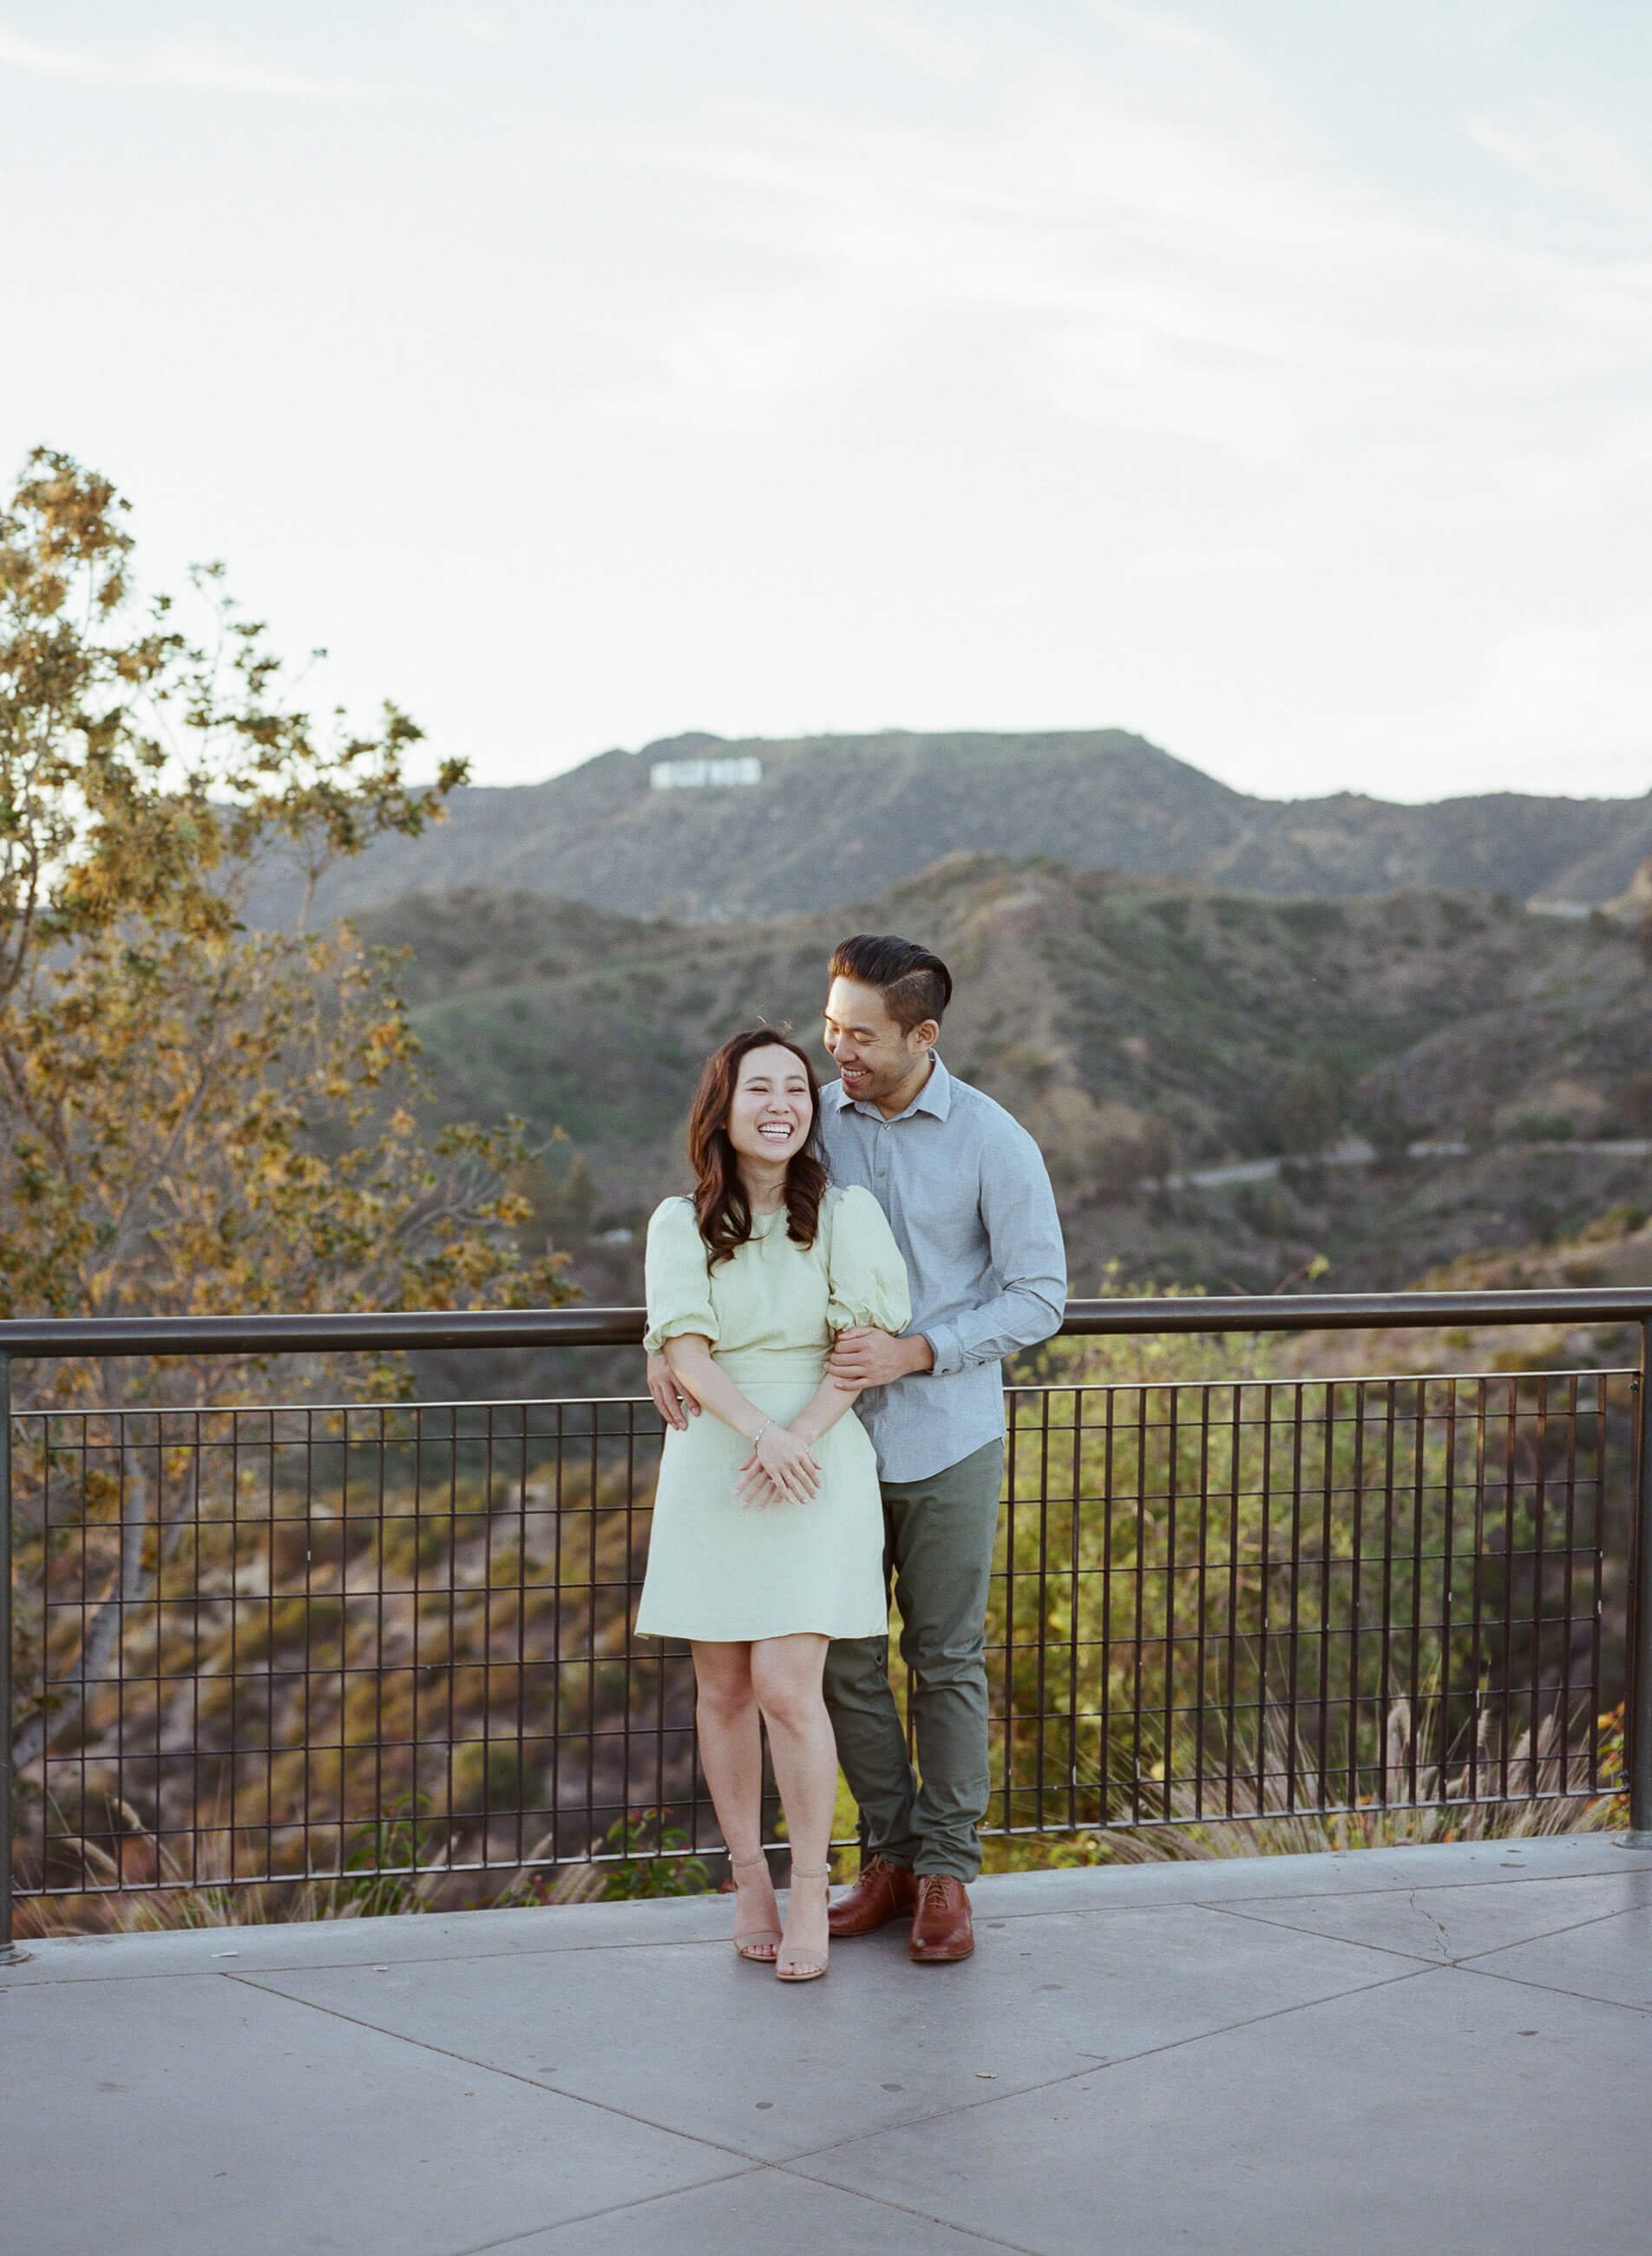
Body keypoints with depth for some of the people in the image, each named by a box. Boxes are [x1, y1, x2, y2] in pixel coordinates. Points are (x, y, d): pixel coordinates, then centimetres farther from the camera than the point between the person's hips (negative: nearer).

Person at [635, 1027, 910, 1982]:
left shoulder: (846, 1213, 2)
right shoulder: (681, 1224, 5)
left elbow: (871, 1342, -4)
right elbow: (685, 1349, -6)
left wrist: (802, 1436, -17)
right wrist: (758, 1432, -21)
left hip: (820, 1468, -2)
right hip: (710, 1470, 2)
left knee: (786, 1685, -11)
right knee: (723, 1690, 6)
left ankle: (811, 1893, 4)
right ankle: (749, 1881, 21)